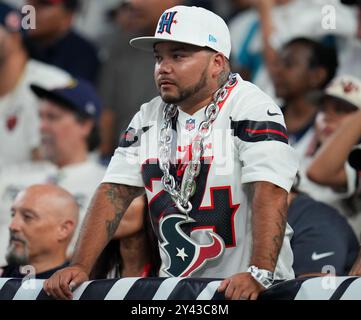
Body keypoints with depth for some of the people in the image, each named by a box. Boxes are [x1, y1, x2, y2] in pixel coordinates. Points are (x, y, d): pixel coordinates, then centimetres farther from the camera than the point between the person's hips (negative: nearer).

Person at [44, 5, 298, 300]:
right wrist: (80, 267, -3)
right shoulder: (148, 118, 12)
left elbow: (269, 192, -19)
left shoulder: (252, 109, -8)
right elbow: (115, 191, 9)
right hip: (175, 287, 5)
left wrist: (259, 275, -30)